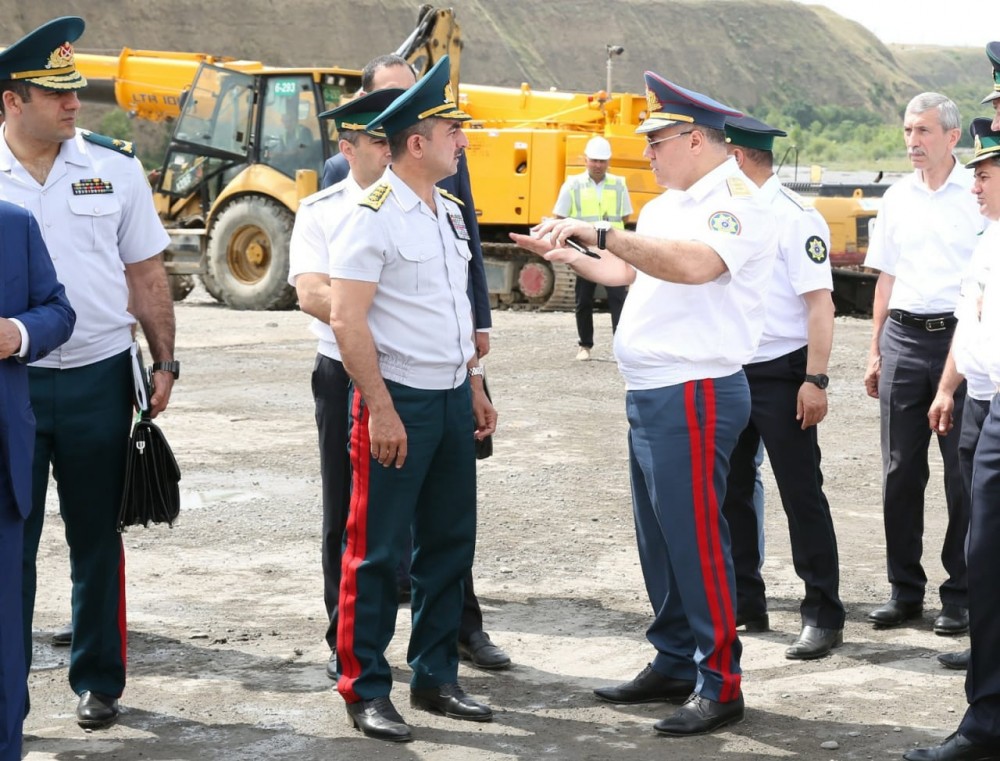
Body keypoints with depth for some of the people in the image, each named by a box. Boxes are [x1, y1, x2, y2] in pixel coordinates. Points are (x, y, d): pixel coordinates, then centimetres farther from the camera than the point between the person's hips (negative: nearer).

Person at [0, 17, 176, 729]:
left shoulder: (115, 167, 2)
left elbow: (146, 273, 7)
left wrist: (165, 361, 2)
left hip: (98, 377, 1)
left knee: (97, 537, 10)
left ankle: (98, 680, 23)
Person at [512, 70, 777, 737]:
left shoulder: (735, 202, -13)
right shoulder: (667, 205, 16)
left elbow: (692, 263, -32)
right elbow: (626, 271, 28)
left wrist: (597, 231, -31)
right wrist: (567, 254, 18)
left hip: (695, 394, -10)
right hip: (649, 393, 10)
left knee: (695, 538, -6)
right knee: (659, 537, 15)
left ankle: (720, 683, 3)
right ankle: (675, 664, 26)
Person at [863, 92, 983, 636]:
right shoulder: (897, 198, 12)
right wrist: (876, 351, 12)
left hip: (961, 336, -4)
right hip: (903, 338, 4)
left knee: (963, 473, 0)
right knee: (900, 471, 6)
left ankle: (960, 596, 9)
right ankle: (905, 591, 16)